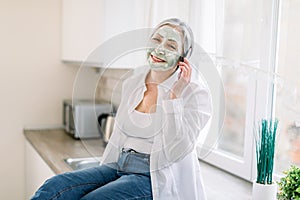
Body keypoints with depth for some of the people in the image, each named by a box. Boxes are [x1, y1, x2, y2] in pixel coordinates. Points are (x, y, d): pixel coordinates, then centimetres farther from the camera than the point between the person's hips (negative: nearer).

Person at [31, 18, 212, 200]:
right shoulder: (131, 84, 11)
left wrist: (174, 96, -19)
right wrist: (100, 176, 10)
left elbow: (174, 152, -16)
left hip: (156, 178, -5)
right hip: (119, 167, 5)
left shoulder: (196, 94, -7)